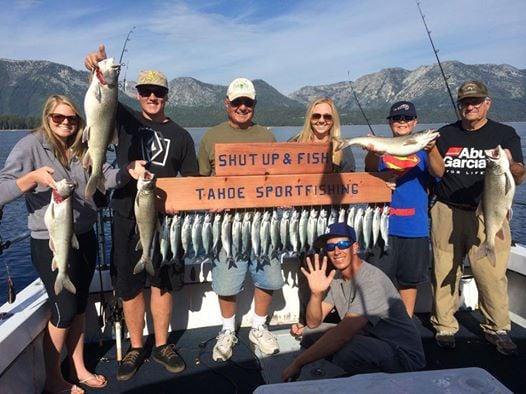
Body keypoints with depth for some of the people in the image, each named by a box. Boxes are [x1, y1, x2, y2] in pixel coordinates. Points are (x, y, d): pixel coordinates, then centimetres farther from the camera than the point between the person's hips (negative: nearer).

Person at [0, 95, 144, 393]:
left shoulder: (82, 148, 8)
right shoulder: (31, 146, -9)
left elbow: (105, 176, -6)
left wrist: (128, 171, -25)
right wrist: (34, 177, -33)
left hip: (85, 237, 6)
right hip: (51, 243, -5)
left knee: (79, 307, 15)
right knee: (64, 311, 3)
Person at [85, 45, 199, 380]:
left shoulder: (181, 136, 6)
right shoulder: (126, 120, 5)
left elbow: (192, 180, 8)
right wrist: (100, 70, -34)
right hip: (127, 218, 0)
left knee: (164, 283, 10)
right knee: (130, 286, 8)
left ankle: (162, 345, 27)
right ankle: (135, 349, 26)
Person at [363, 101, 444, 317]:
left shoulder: (423, 149, 5)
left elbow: (438, 172, -14)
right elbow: (371, 167, -17)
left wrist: (432, 150, -34)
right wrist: (372, 152, -40)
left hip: (415, 227, 1)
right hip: (383, 224, -1)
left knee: (409, 280, 13)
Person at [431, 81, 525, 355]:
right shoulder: (444, 135, 12)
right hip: (447, 213, 1)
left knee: (492, 275, -2)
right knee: (444, 272, 3)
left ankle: (497, 330, 17)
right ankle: (444, 328, 17)